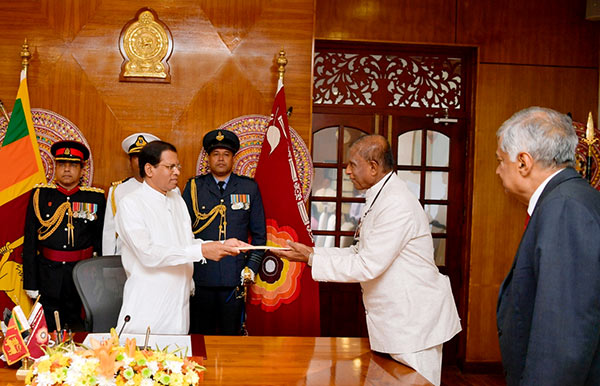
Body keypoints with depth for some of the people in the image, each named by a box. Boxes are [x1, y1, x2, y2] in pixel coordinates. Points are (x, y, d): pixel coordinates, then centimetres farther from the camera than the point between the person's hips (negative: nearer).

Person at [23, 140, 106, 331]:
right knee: (49, 331, 5)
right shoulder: (40, 194, 3)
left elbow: (101, 240, 6)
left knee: (79, 330, 9)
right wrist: (31, 283, -1)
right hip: (48, 273, 0)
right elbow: (29, 241, 2)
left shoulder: (95, 197, 3)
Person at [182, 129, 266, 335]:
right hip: (200, 277, 0)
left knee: (231, 335, 7)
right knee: (201, 337, 5)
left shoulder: (249, 188, 7)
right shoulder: (194, 187, 6)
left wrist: (252, 268, 1)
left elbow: (259, 233, 10)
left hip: (235, 278, 0)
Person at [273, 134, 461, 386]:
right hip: (393, 320, 10)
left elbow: (368, 266, -23)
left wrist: (311, 258, -17)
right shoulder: (379, 198, 13)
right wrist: (312, 251, 4)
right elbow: (359, 253, 15)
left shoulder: (397, 205, -21)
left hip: (414, 324, -10)